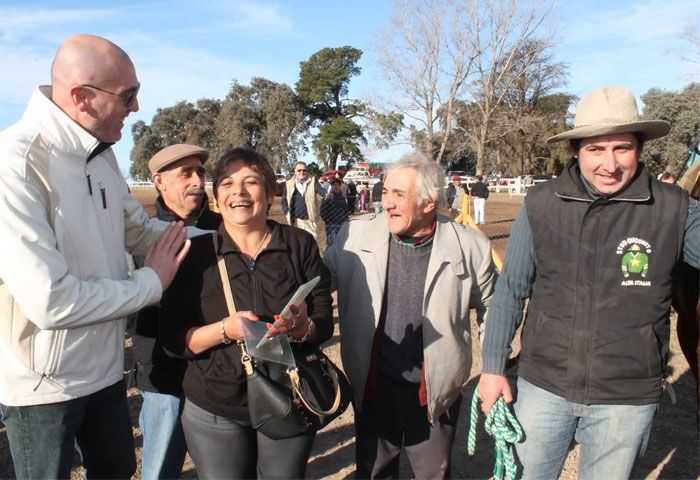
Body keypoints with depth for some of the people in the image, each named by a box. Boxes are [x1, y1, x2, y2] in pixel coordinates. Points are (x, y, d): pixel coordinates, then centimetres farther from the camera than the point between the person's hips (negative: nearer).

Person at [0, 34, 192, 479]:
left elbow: (142, 231, 8)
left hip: (105, 367, 7)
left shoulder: (101, 154, 1)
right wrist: (151, 283, -17)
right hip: (44, 386, -7)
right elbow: (52, 302, -31)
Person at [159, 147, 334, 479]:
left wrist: (301, 327, -25)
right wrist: (226, 329, -24)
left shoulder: (300, 245, -4)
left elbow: (325, 323, -3)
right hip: (214, 412, 0)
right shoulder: (195, 252, -5)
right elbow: (172, 339, -7)